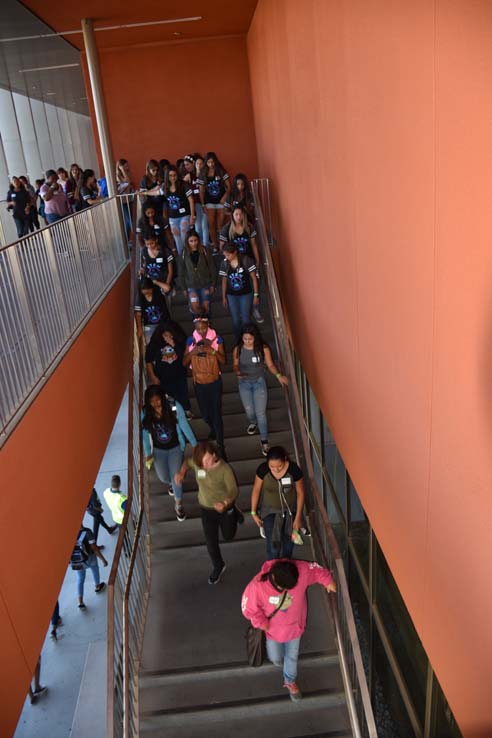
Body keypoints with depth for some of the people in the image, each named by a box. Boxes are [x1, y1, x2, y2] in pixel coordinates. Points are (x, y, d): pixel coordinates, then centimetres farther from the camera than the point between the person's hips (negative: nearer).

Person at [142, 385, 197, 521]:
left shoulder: (174, 406, -24)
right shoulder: (145, 413, -19)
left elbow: (184, 426, -13)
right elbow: (145, 433, -6)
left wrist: (194, 444, -7)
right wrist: (147, 453, -8)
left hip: (175, 447, -2)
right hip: (158, 449, 2)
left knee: (176, 476, -5)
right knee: (164, 478, 15)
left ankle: (179, 505, 22)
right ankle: (172, 483, 55)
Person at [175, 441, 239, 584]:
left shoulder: (225, 469, -31)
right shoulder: (197, 462, -18)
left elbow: (234, 491, -27)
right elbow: (187, 462, 6)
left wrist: (225, 504, -47)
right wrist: (181, 473, -13)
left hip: (225, 507, -3)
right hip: (206, 509, 3)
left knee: (228, 536, 22)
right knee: (211, 541, 10)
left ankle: (233, 514, 54)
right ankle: (218, 566, 39)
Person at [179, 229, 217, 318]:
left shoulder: (204, 251, -6)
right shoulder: (184, 254, -4)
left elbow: (212, 268, -1)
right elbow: (182, 272, 4)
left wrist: (213, 284, -1)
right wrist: (184, 288, 5)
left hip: (205, 284, 0)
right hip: (192, 285, 0)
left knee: (206, 307, 4)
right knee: (195, 307, -15)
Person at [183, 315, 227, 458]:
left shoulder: (217, 339, -8)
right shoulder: (191, 341, -3)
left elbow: (223, 361, -10)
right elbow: (184, 363, -3)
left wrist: (212, 351, -26)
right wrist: (193, 352, -21)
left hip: (214, 382, -3)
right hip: (199, 383, 3)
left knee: (216, 413, -8)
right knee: (205, 414, 16)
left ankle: (220, 445, 0)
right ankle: (214, 430, 48)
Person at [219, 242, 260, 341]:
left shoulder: (246, 261, -16)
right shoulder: (224, 264, -6)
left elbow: (254, 278, -8)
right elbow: (224, 281, 5)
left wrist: (256, 295, -7)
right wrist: (224, 297, 8)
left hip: (246, 294, -2)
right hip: (231, 296, 3)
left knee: (245, 319, 0)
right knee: (235, 320, 8)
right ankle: (238, 342, 24)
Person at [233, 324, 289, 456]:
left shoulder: (263, 348, -17)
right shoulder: (237, 349, -14)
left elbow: (270, 364, -7)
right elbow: (235, 365, -1)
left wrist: (279, 375, -23)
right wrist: (237, 372, -23)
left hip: (259, 382, -2)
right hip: (244, 383, 2)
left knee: (261, 413, -1)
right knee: (249, 411, 18)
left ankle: (264, 440, 15)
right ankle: (253, 423, 55)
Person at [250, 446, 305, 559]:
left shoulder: (294, 469, -28)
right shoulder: (263, 469, -26)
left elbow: (300, 492, -14)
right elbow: (256, 490, -10)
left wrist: (298, 517, -10)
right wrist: (253, 512, -4)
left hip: (290, 510, 1)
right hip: (270, 511, -1)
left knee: (288, 540, 22)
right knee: (273, 544, -4)